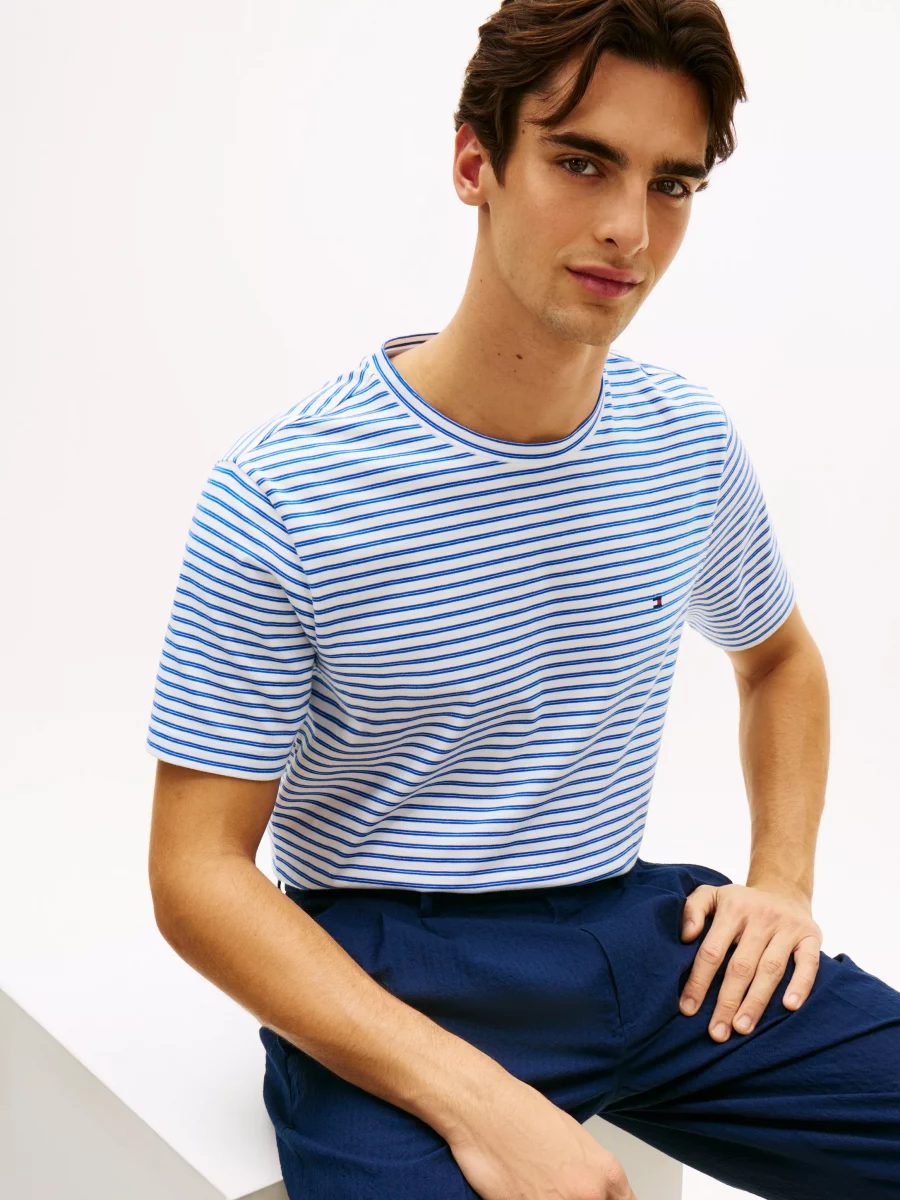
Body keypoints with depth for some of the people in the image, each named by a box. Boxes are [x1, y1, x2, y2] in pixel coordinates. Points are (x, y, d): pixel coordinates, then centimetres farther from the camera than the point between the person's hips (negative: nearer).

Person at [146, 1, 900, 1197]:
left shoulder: (691, 441, 1)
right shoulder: (282, 494, -15)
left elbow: (779, 657, 20)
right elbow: (200, 873, -13)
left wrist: (784, 878, 4)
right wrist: (474, 1098, -24)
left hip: (639, 928, 5)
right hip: (383, 976, -4)